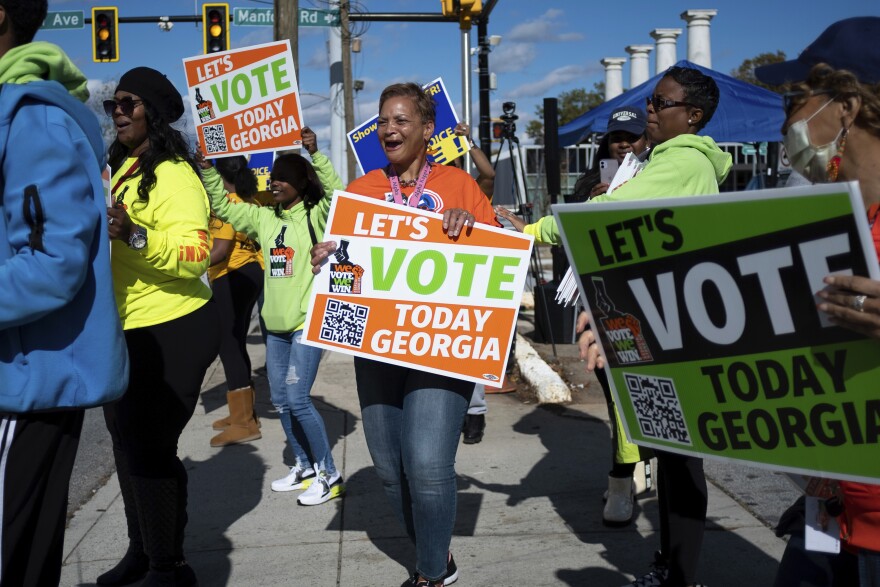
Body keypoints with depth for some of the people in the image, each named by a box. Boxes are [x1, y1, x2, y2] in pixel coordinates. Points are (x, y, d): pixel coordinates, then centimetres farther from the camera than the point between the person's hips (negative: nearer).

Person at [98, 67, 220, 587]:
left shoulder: (173, 175, -16)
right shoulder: (120, 170, 13)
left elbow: (197, 254, -29)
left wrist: (136, 235, -41)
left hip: (171, 333, -10)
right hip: (124, 333, 10)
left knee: (149, 450, -6)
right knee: (128, 444, 18)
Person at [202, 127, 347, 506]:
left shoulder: (317, 216, -6)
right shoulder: (264, 218, 10)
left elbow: (338, 194, -25)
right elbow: (223, 207, 16)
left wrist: (315, 153, -30)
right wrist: (208, 168, 6)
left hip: (308, 321, -7)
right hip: (276, 322, 7)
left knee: (297, 399, -12)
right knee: (281, 400, 11)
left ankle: (329, 475, 0)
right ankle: (304, 466, 27)